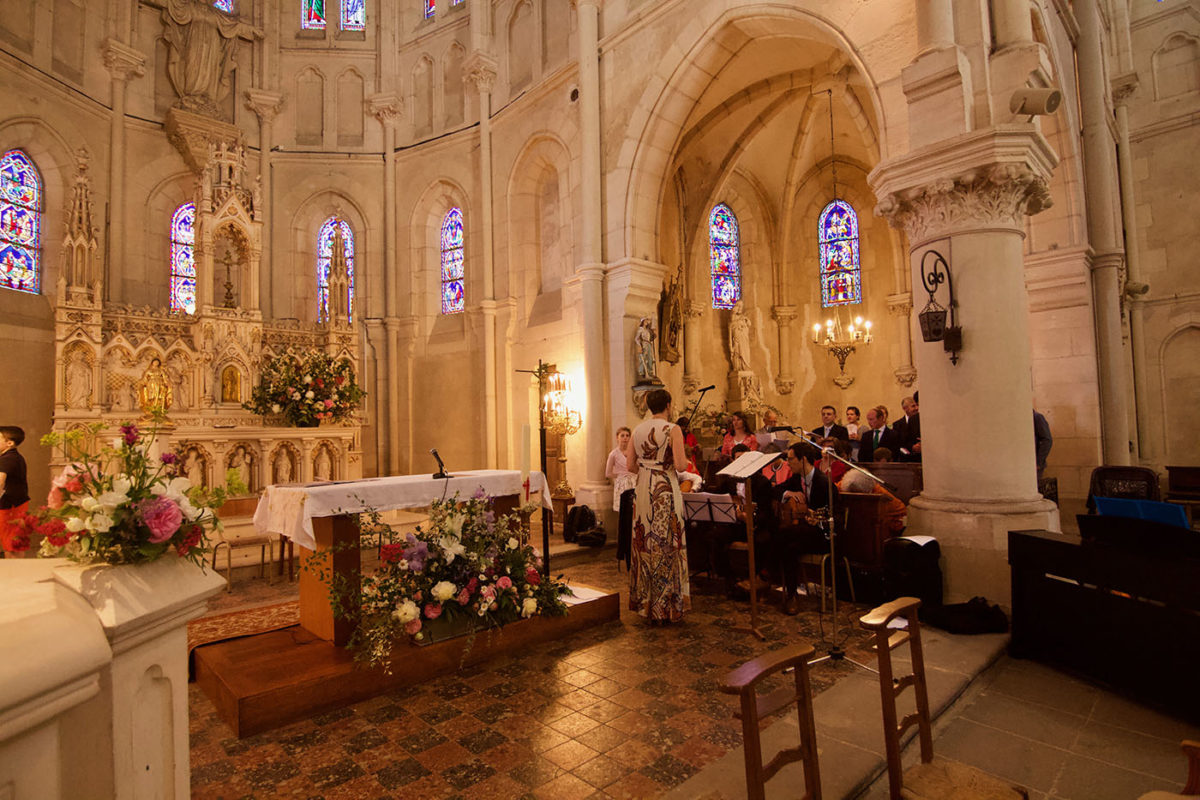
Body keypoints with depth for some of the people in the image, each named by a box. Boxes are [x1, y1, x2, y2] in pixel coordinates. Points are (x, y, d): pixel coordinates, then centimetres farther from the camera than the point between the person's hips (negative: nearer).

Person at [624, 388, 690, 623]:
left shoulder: (638, 431, 7)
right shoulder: (672, 429, -9)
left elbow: (630, 465, 6)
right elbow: (680, 464, -16)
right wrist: (685, 460, 5)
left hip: (643, 489, 5)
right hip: (665, 491, -5)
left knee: (645, 544, 13)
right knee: (667, 546, 3)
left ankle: (644, 602, 23)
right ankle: (667, 605, 11)